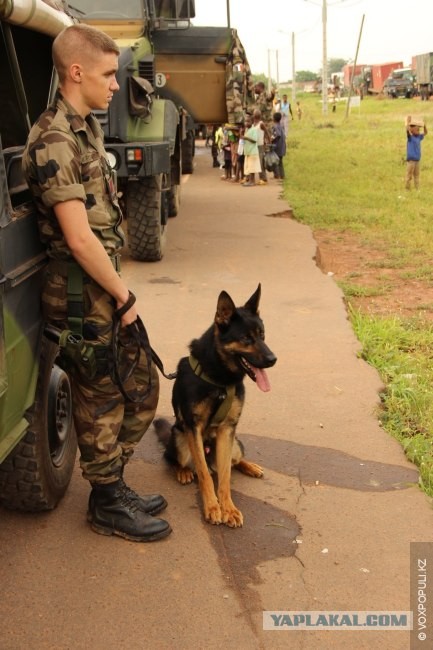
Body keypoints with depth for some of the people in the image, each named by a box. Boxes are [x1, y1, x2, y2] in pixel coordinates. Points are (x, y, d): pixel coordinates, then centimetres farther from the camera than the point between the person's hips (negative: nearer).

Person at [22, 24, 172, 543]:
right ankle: (107, 506, 25)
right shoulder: (53, 142, -19)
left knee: (141, 388, 18)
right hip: (84, 297, -9)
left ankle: (114, 483, 34)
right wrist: (123, 296, -13)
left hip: (107, 289, 9)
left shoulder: (85, 129, 11)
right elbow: (79, 238, -23)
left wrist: (121, 290, 10)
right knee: (101, 403, 6)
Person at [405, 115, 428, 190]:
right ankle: (407, 189, 5)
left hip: (417, 160, 7)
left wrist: (424, 125, 12)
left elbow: (425, 133, 25)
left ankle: (417, 189, 16)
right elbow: (407, 130, -26)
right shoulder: (410, 137, -8)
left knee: (416, 176, 11)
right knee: (409, 176, -2)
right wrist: (408, 122, -28)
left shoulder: (419, 137, 11)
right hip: (411, 160, -7)